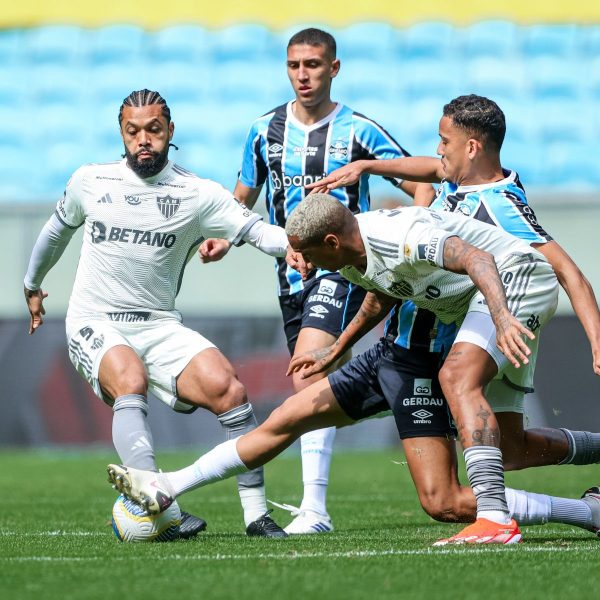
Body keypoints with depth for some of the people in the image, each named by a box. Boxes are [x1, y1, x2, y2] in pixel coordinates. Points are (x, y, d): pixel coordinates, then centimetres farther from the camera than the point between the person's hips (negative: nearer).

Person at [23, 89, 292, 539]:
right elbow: (59, 228, 23)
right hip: (95, 324, -1)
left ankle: (256, 513, -14)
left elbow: (257, 231, -13)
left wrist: (297, 243, -35)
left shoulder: (197, 194, -3)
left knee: (227, 387, -22)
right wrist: (32, 285, 36)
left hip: (159, 327, 1)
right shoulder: (90, 182, 3)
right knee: (131, 382, -33)